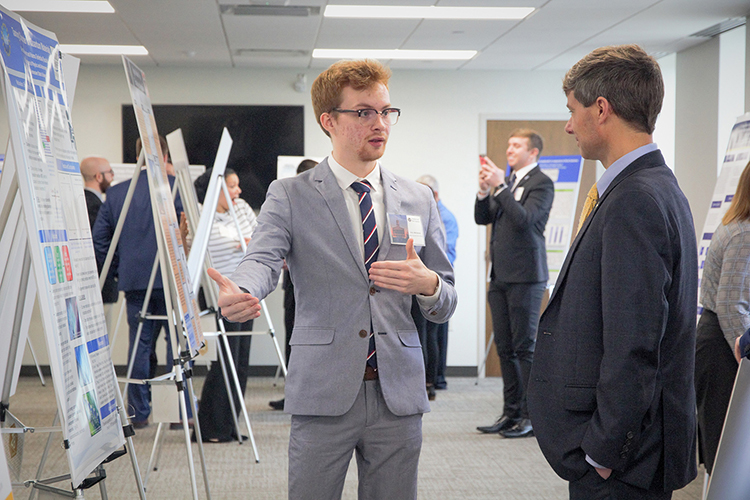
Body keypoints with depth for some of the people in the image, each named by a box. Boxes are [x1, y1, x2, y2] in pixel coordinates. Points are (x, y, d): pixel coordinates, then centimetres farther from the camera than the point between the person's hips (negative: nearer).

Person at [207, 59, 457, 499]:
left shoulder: (419, 200, 11)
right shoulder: (290, 196, 3)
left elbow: (446, 306, 12)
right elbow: (264, 259, -15)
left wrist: (428, 285, -12)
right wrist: (239, 293, -38)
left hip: (399, 394, 3)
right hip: (323, 393, -2)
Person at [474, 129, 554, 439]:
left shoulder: (541, 183, -6)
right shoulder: (507, 180, 17)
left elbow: (524, 218, -20)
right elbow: (482, 218, 13)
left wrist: (500, 187, -19)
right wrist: (484, 191, -3)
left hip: (525, 276, -8)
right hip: (500, 275, 8)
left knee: (525, 348, -5)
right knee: (505, 347, 11)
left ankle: (531, 416, 1)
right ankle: (511, 413, 18)